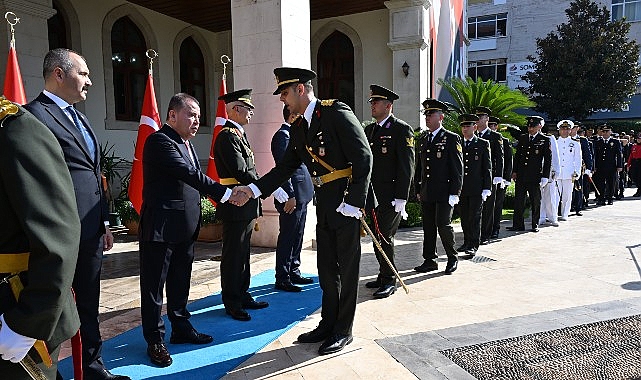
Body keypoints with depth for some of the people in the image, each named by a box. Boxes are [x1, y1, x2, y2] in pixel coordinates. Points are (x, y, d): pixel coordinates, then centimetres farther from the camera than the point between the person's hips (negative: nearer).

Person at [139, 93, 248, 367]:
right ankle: (155, 340, 19)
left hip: (184, 228, 9)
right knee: (154, 285, 6)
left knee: (180, 282, 20)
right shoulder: (160, 141, -16)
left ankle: (181, 328, 35)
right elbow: (190, 175, -25)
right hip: (160, 228, -9)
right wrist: (226, 194, -27)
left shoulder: (186, 143, 14)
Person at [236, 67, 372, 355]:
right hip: (324, 204, 8)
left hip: (348, 202, -8)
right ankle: (328, 324, 30)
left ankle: (343, 331, 18)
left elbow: (363, 157, -18)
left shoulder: (337, 113, -14)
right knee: (326, 268, 15)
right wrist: (254, 189, 1)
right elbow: (285, 167, 12)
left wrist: (353, 203, -21)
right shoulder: (298, 128, 10)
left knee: (347, 267, 4)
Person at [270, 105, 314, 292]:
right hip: (292, 196, -10)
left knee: (297, 236, 16)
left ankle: (294, 272, 27)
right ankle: (282, 279, 5)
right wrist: (289, 196, -22)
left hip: (300, 195, 10)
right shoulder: (282, 135, -12)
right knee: (287, 237, -3)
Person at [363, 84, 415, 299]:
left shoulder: (402, 129, -6)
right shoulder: (369, 130, 15)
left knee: (385, 237, -5)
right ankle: (383, 275, 26)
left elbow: (406, 166, -11)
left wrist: (401, 198, -16)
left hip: (391, 196, -7)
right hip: (373, 194, 7)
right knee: (378, 236, 13)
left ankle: (389, 281, 8)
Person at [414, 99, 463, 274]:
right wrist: (418, 190, 15)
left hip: (444, 193, -5)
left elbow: (458, 169, -6)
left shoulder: (452, 139, -3)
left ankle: (452, 258, 15)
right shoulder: (422, 139, 14)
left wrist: (454, 194, -11)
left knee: (443, 225, -6)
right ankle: (429, 260, 19)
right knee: (428, 227, 8)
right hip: (426, 193, 6)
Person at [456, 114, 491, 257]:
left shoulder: (483, 144, 2)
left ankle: (474, 245, 4)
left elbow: (487, 168, 1)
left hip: (476, 189, -3)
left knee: (475, 217, -2)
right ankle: (466, 242, 21)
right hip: (461, 188, 3)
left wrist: (486, 189, -6)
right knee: (464, 217, 9)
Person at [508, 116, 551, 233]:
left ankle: (535, 225, 16)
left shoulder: (545, 140, 0)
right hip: (521, 175, 3)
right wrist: (515, 171, 9)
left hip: (535, 176, -3)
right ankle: (518, 225, 9)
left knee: (535, 202, 6)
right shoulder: (522, 138, 11)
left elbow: (548, 160, 0)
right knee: (518, 200, 3)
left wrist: (545, 177, -5)